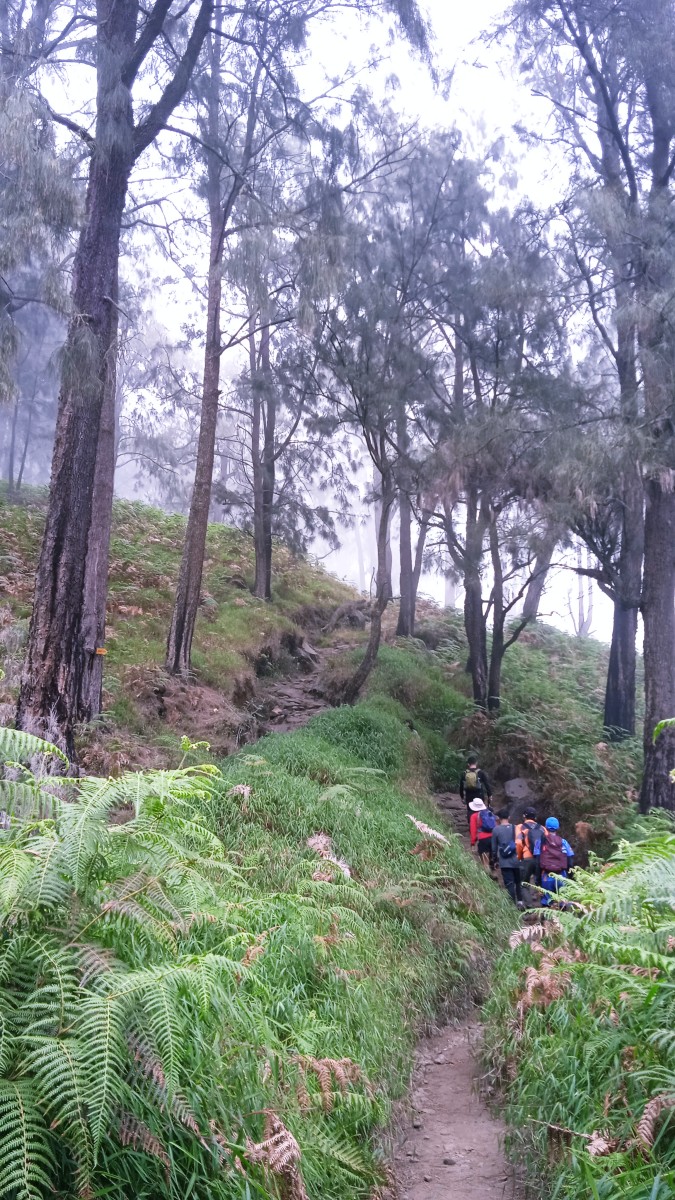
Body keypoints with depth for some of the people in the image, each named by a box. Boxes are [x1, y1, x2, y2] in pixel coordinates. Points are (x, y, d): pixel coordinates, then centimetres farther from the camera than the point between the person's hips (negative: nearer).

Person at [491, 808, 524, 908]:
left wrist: (495, 859, 16)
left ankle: (513, 904, 2)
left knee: (509, 884, 2)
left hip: (504, 862, -2)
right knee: (518, 882, 18)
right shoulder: (515, 828, -2)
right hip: (516, 860, 2)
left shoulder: (496, 829, -5)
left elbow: (494, 847, 1)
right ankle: (520, 901, 14)